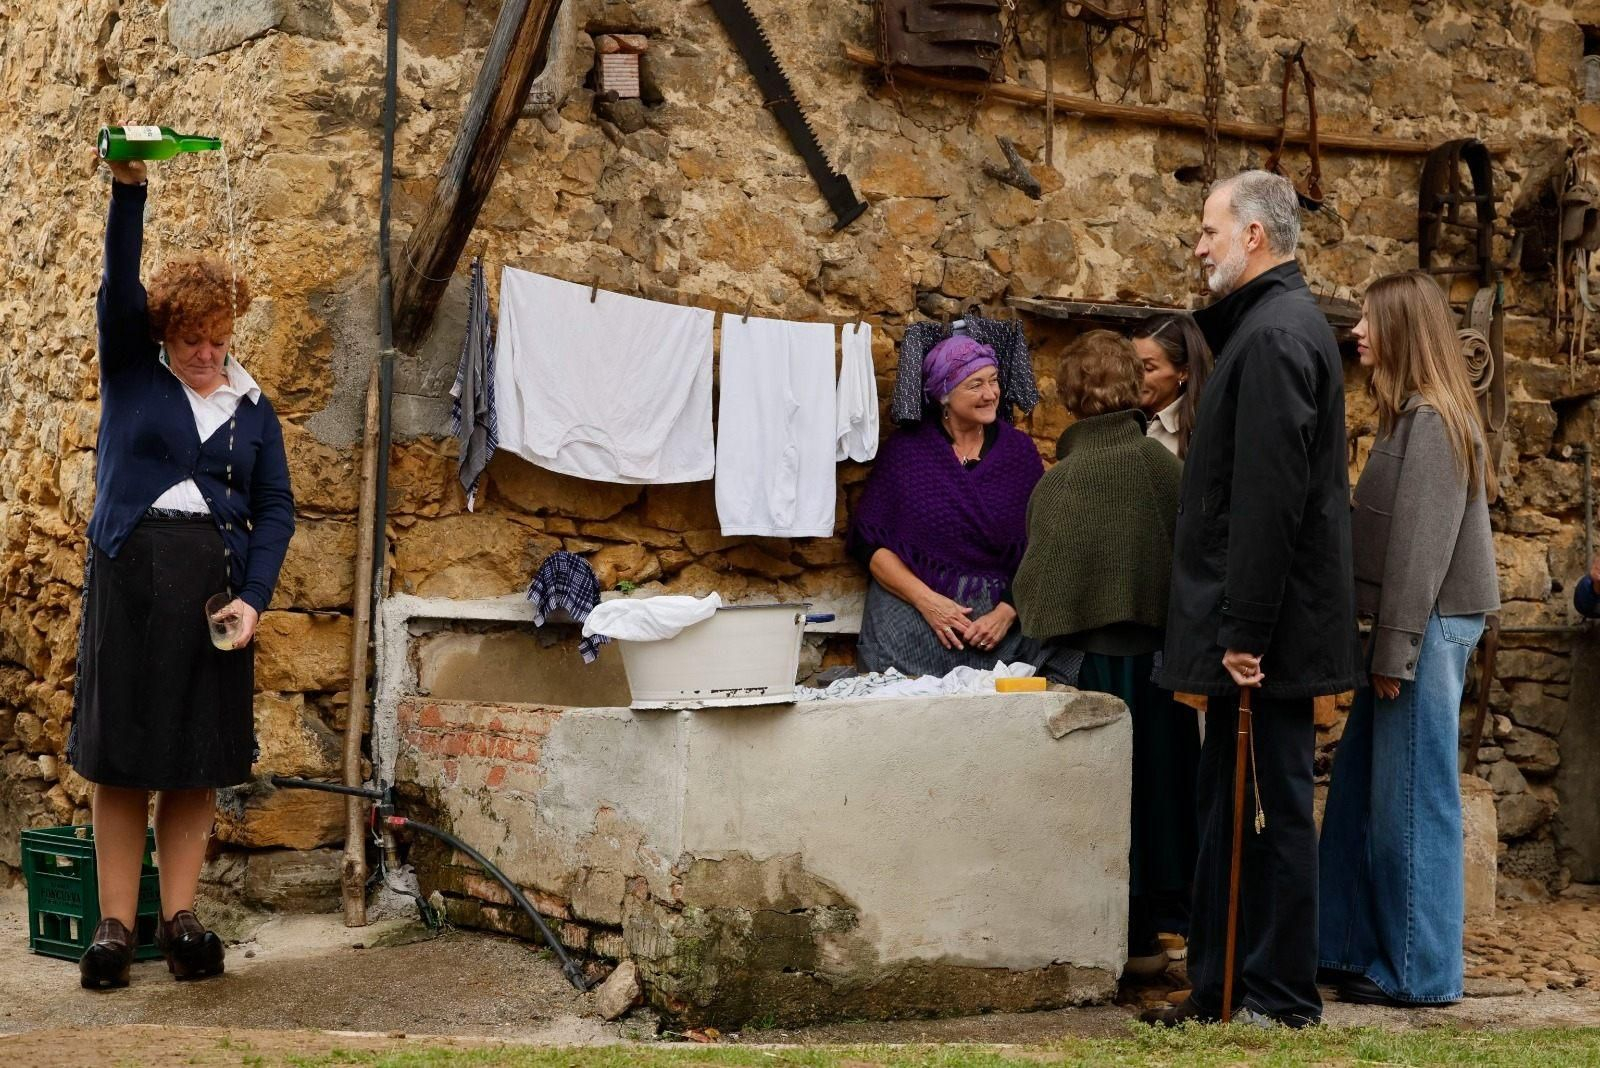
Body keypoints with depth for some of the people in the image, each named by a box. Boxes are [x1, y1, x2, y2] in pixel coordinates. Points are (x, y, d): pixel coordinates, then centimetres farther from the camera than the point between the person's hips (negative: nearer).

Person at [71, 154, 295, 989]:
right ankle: (115, 924, 3)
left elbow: (275, 508, 8)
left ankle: (180, 917, 10)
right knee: (120, 754, -1)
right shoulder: (130, 370, 7)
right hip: (129, 571, -2)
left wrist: (253, 598, -7)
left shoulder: (253, 409, 11)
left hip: (216, 583, 2)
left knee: (200, 759, 2)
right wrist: (128, 191, -23)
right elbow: (119, 284, -8)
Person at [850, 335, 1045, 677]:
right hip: (910, 623, -1)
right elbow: (867, 541, 0)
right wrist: (926, 600, -11)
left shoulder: (1019, 450, 7)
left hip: (997, 624, 1)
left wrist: (1007, 613, -9)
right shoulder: (905, 449, 3)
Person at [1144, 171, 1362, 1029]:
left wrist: (1246, 629, -22)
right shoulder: (1277, 323, 16)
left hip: (1270, 628, -10)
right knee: (1230, 806, 14)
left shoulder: (1274, 334, -16)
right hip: (1254, 622, 10)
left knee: (1273, 807, -1)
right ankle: (1219, 986, 23)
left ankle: (1282, 999, 8)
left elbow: (1269, 498, -23)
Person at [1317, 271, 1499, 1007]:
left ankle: (1422, 971, 7)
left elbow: (1419, 546, -18)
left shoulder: (1431, 421, -15)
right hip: (1415, 626, 9)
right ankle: (1356, 946, 22)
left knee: (1412, 801, -2)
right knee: (1359, 790, 13)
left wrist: (1395, 651, -18)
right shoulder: (1412, 416, 14)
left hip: (1431, 627, -9)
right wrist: (1386, 645, 14)